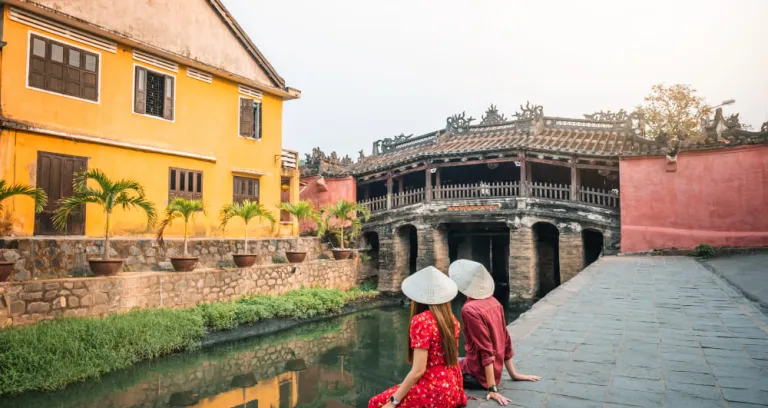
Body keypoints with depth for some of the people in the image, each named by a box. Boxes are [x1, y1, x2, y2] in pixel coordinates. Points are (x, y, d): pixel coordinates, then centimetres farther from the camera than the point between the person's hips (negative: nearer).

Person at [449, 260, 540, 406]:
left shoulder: (470, 310, -22)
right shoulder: (494, 302, 0)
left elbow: (486, 350, -24)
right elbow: (505, 340, 7)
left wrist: (492, 389, -22)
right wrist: (514, 374, 14)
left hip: (479, 374, -8)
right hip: (494, 370, 8)